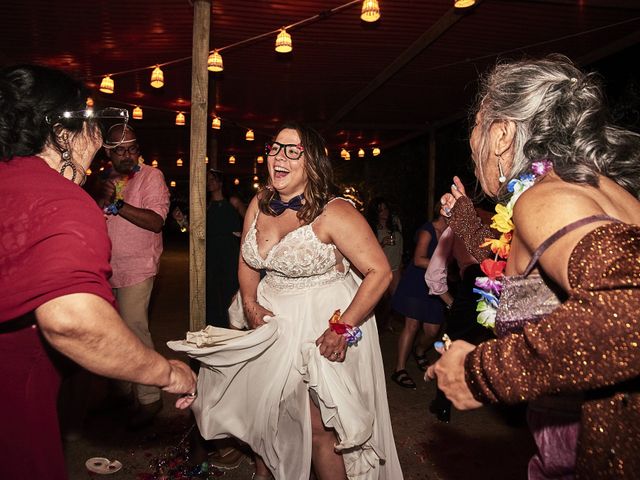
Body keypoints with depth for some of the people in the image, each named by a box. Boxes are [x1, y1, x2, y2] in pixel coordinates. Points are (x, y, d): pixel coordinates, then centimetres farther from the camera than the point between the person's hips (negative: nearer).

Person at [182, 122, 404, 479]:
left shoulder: (334, 213, -19)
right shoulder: (259, 205, 1)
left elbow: (379, 272, -21)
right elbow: (247, 262, 14)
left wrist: (343, 328, -24)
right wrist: (250, 303, -2)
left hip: (321, 325, -6)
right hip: (273, 319, 6)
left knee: (317, 424, -2)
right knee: (262, 408, 18)